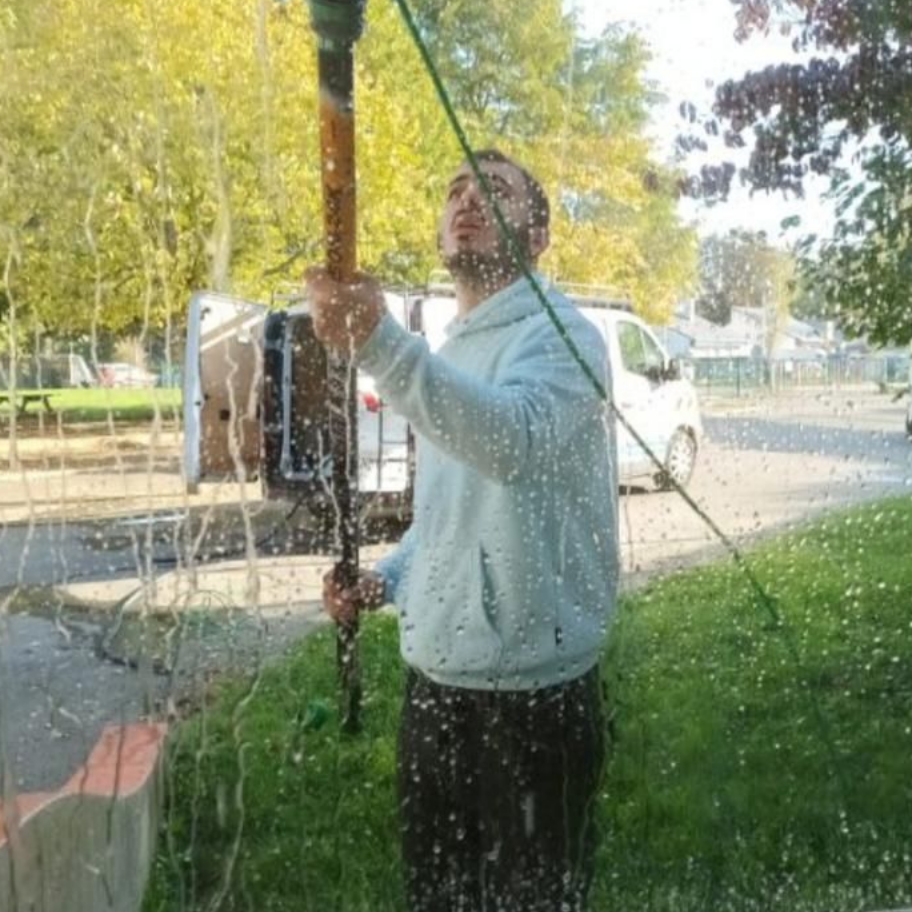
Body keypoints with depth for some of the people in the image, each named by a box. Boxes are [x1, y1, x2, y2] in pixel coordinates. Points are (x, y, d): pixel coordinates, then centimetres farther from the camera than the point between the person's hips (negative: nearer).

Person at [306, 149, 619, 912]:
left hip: (533, 686, -7)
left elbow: (515, 440, -35)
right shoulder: (446, 356, 13)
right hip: (435, 678, 7)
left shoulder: (560, 335, -11)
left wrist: (380, 343, -46)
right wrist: (383, 579, 6)